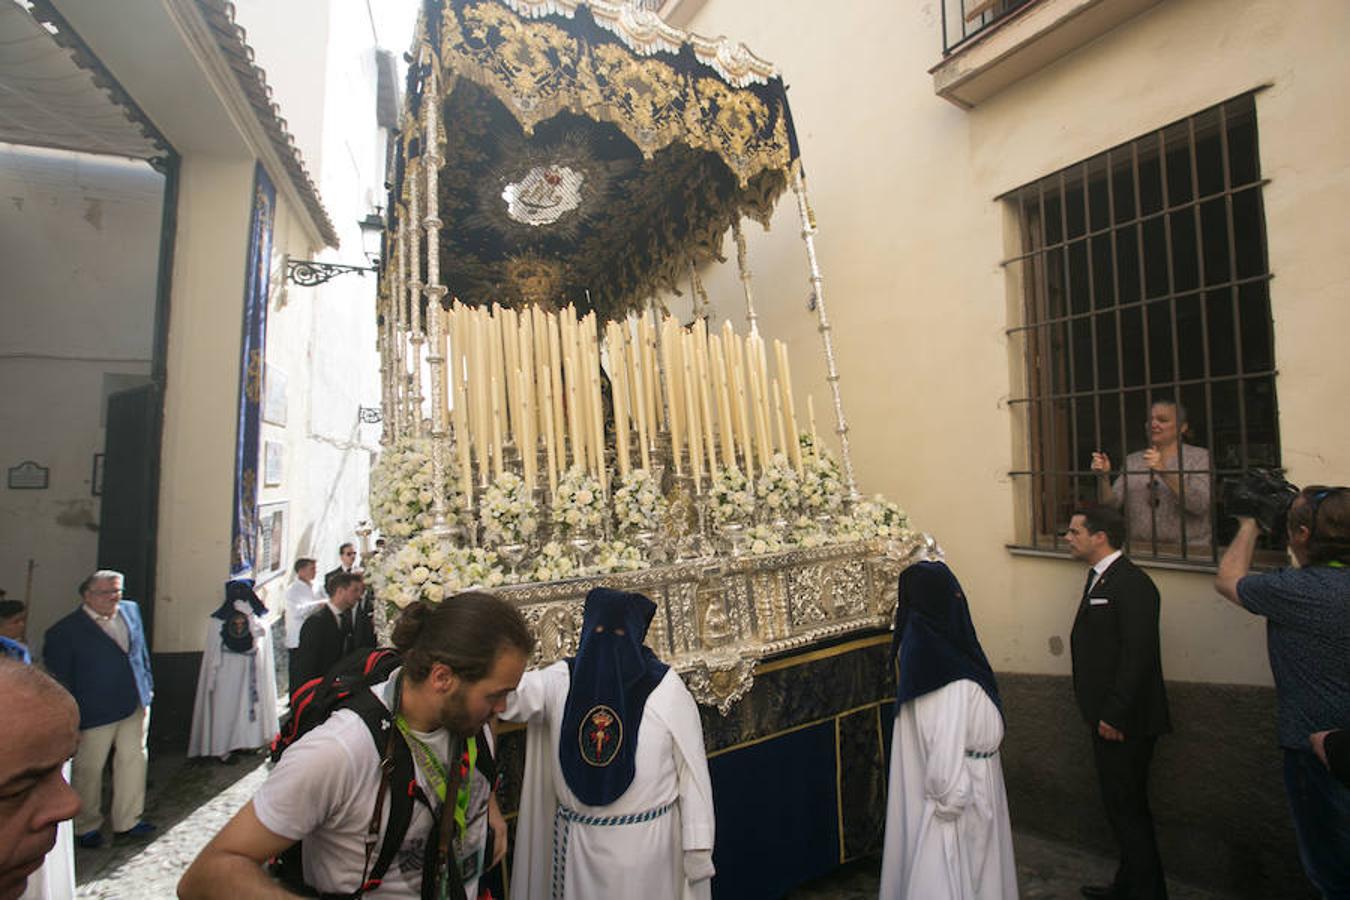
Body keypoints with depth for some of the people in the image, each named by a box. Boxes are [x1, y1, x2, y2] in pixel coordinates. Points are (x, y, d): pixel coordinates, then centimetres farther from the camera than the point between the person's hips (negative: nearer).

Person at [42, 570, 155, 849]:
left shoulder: (131, 610, 1)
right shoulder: (64, 632, -14)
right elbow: (59, 680, -9)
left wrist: (147, 688, 12)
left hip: (135, 706, 5)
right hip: (94, 714, -5)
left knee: (134, 761, 12)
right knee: (89, 771, 12)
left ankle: (127, 821, 28)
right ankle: (87, 827, 33)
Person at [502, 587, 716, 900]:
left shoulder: (668, 689, -14)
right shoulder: (560, 680, -7)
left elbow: (692, 770, -10)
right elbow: (508, 695, -23)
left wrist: (698, 849, -7)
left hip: (647, 842, -2)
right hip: (577, 843, 3)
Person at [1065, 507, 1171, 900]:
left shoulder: (1132, 583, -18)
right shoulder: (1098, 579, 11)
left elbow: (1138, 655, -22)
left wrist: (1115, 715, -20)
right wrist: (1099, 713, 14)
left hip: (1124, 721, -9)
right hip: (1106, 717, 9)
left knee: (1127, 808, 3)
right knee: (1121, 805, 20)